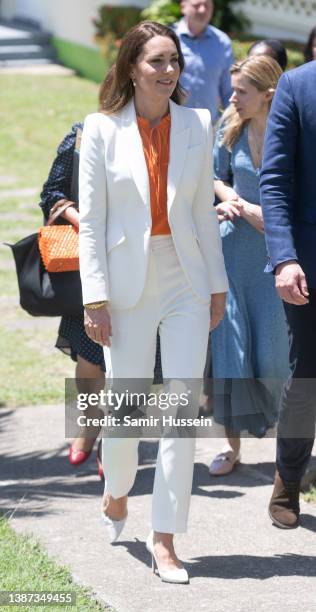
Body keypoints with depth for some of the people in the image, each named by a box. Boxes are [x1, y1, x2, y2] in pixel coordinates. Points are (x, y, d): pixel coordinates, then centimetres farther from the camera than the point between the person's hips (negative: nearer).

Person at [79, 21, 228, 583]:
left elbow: (204, 211, 9)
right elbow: (91, 220, -3)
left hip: (186, 283, 2)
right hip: (128, 284, -2)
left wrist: (217, 284, 8)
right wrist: (95, 299, -7)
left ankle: (164, 539, 3)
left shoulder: (198, 125, 4)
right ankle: (116, 492, 37)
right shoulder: (103, 129, -2)